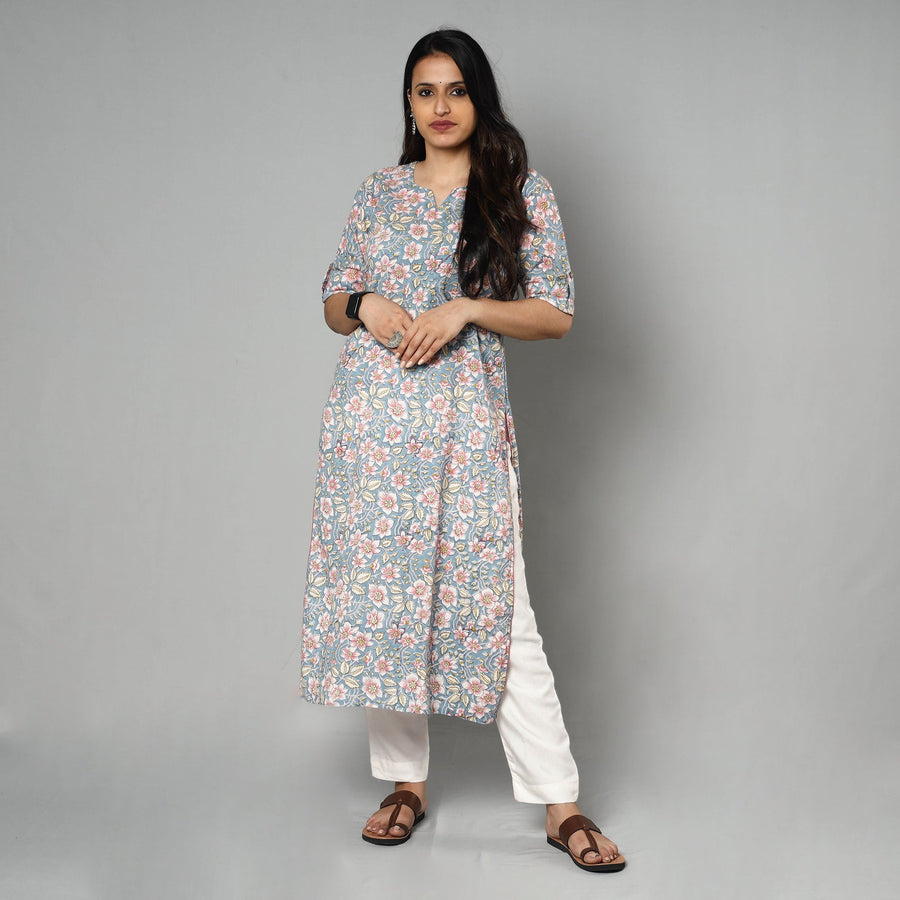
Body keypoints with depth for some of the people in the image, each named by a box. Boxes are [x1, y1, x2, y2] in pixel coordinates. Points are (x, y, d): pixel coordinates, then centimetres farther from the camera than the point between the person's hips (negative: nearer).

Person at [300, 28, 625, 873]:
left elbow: (556, 314, 0)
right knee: (378, 590, 6)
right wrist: (364, 306, -7)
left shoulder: (523, 195, 4)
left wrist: (466, 308, -14)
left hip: (466, 421, -3)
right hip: (371, 416, 4)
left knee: (493, 606, -5)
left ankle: (560, 803, 5)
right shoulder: (379, 193, 12)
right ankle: (405, 780, 22)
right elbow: (333, 302, 16)